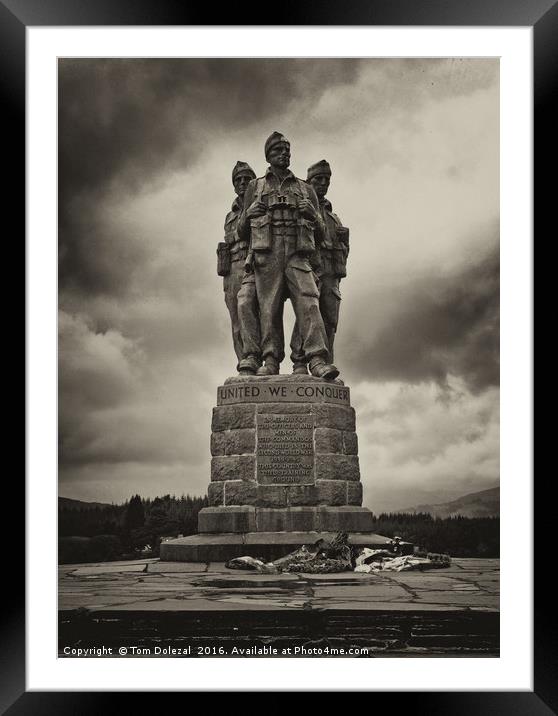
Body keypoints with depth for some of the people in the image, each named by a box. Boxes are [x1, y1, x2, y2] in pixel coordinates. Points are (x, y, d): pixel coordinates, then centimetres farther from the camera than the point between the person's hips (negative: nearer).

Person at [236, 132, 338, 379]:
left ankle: (317, 361, -26)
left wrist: (312, 214, -1)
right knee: (269, 308, -8)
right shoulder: (255, 187, 20)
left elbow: (320, 232, 20)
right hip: (266, 255, 0)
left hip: (297, 255, 0)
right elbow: (242, 231, 19)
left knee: (308, 301, -17)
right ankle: (271, 361, -8)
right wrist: (250, 213, -3)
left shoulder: (306, 189, 23)